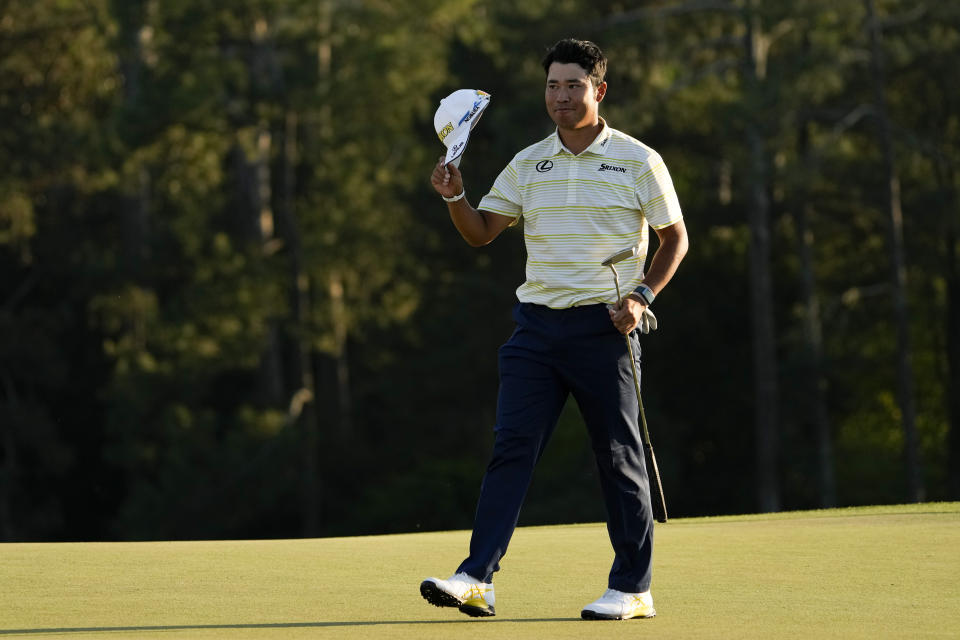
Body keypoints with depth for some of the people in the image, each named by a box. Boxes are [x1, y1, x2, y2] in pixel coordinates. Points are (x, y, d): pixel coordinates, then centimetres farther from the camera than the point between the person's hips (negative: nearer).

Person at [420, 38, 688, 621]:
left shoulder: (638, 162, 0)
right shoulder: (528, 164, 11)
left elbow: (676, 238, 5)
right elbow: (481, 232, 11)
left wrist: (642, 297, -8)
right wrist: (455, 197, -8)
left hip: (603, 326, -3)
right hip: (537, 324, 3)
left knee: (620, 457, 2)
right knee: (511, 448, -7)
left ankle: (633, 588, 11)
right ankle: (477, 579, -13)